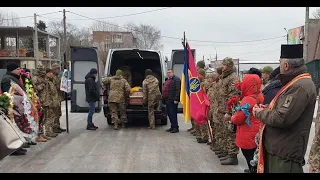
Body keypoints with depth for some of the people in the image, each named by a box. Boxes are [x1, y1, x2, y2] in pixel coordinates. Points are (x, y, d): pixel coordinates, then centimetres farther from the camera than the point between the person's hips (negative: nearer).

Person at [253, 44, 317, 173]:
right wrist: (267, 109, 3)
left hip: (286, 153, -10)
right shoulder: (296, 83, 13)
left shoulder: (300, 86, -23)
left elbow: (282, 119, -28)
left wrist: (260, 113, -11)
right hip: (278, 148, 10)